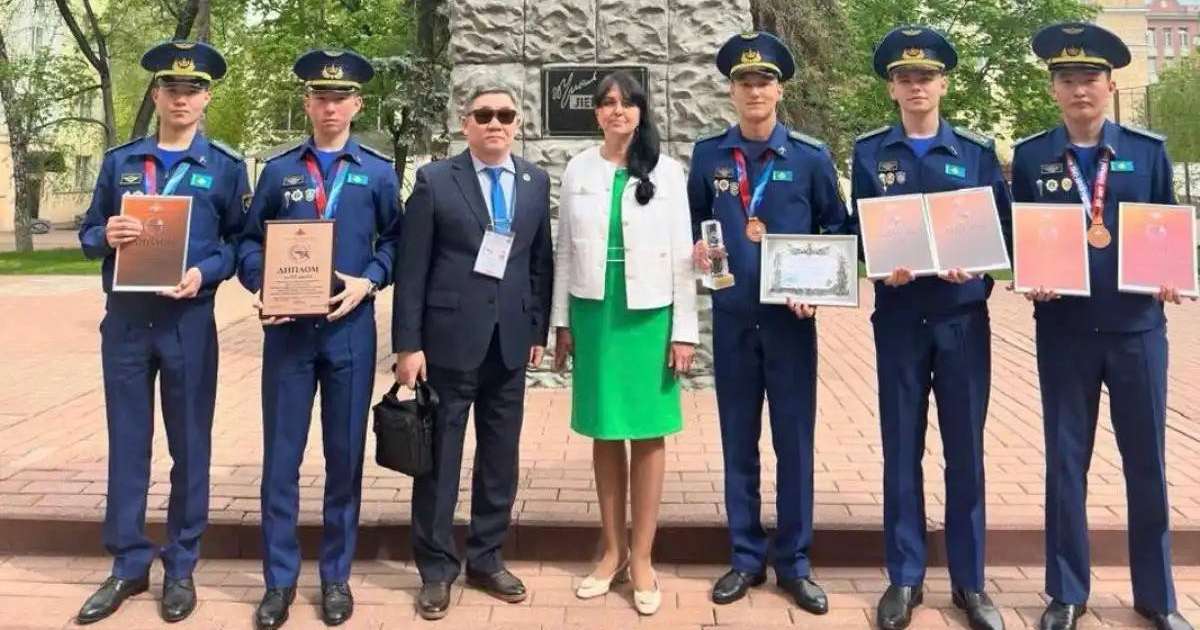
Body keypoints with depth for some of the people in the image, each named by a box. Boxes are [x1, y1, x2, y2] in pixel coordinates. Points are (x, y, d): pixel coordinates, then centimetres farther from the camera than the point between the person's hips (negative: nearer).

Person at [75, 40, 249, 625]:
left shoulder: (226, 167, 1)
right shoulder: (118, 161, 8)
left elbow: (241, 241, 1)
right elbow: (88, 234, 11)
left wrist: (205, 272, -17)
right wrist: (106, 237, -12)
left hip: (189, 323, -2)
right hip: (125, 321, 2)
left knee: (190, 447, 6)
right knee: (126, 445, 8)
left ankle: (180, 567, 19)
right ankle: (129, 565, 21)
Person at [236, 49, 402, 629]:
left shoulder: (378, 171, 6)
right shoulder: (278, 169, 7)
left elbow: (394, 241, 7)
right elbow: (250, 242, 8)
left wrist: (367, 282, -10)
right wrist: (262, 286, -11)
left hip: (349, 330, 0)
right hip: (287, 330, 1)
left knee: (345, 456, 7)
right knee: (280, 456, 3)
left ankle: (336, 575, 21)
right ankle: (279, 579, 17)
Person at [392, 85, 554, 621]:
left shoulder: (536, 182, 8)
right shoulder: (434, 180, -2)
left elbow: (542, 261, 11)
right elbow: (412, 269, -5)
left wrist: (539, 331, 6)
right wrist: (408, 344, -9)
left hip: (510, 341, 4)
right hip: (449, 339, -3)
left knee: (501, 456, 11)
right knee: (439, 457, 5)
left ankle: (486, 559, 26)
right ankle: (436, 568, 18)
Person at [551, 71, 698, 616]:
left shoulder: (666, 171, -1)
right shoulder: (578, 170, 5)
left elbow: (681, 253, -2)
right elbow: (565, 250, 7)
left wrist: (685, 330, -6)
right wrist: (562, 321, 5)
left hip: (649, 314, -2)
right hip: (594, 313, 2)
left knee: (647, 434, 4)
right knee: (605, 433, 9)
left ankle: (641, 558, 13)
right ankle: (613, 550, 21)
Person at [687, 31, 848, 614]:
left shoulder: (811, 157, -1)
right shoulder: (708, 155, 3)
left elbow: (838, 230, 6)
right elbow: (693, 221, 14)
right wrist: (697, 250, -8)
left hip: (791, 319, -1)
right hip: (732, 319, 1)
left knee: (794, 442, 5)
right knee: (738, 442, 9)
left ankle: (794, 564, 19)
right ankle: (747, 558, 23)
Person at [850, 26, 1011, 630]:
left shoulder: (977, 150, 4)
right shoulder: (869, 152, 4)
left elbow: (1002, 229, 4)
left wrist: (974, 267, -16)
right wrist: (883, 268, -15)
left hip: (963, 317, 0)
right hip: (898, 319, 0)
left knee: (965, 450, 6)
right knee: (902, 450, 6)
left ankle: (969, 581, 19)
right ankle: (904, 578, 18)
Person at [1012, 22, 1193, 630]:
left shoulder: (1148, 150, 3)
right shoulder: (1030, 156, 2)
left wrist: (1169, 278, -12)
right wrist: (1031, 281, -13)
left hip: (1137, 327, 1)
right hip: (1063, 330, 0)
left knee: (1146, 461, 9)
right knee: (1065, 462, 7)